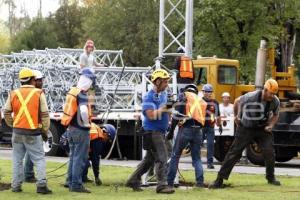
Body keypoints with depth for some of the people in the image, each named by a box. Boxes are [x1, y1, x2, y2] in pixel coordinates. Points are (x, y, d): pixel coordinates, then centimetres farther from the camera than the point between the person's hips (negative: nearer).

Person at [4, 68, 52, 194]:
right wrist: (45, 131, 6)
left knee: (17, 160, 13)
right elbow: (45, 114, -5)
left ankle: (16, 186, 13)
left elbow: (7, 113, 7)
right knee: (39, 159, 2)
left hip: (17, 132, 3)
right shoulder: (39, 94, -7)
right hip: (33, 133, -3)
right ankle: (41, 184, -9)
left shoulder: (13, 94, 3)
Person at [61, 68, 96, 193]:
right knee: (80, 158, -4)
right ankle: (76, 185, -5)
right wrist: (87, 124, -12)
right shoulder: (82, 95, -18)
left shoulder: (72, 92, 9)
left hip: (71, 128, 9)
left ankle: (71, 183, 22)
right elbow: (83, 112, -29)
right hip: (81, 130, -9)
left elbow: (67, 109, 16)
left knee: (73, 156, 17)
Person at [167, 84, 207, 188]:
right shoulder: (202, 102, 17)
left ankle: (170, 181, 5)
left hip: (185, 130, -4)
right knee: (197, 158, 14)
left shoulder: (184, 100, 2)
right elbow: (205, 119, 15)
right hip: (198, 131, 4)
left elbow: (176, 116, -6)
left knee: (175, 156, 6)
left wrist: (171, 131, -4)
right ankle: (200, 181, 2)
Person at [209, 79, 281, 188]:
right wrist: (236, 116, 2)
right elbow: (237, 101, -4)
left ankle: (271, 178, 10)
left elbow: (276, 115, 7)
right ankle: (219, 180, -3)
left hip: (263, 129, 3)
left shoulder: (275, 101, -14)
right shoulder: (251, 97, -25)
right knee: (234, 152, -4)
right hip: (246, 128, -3)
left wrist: (271, 125, -9)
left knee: (269, 151, -11)